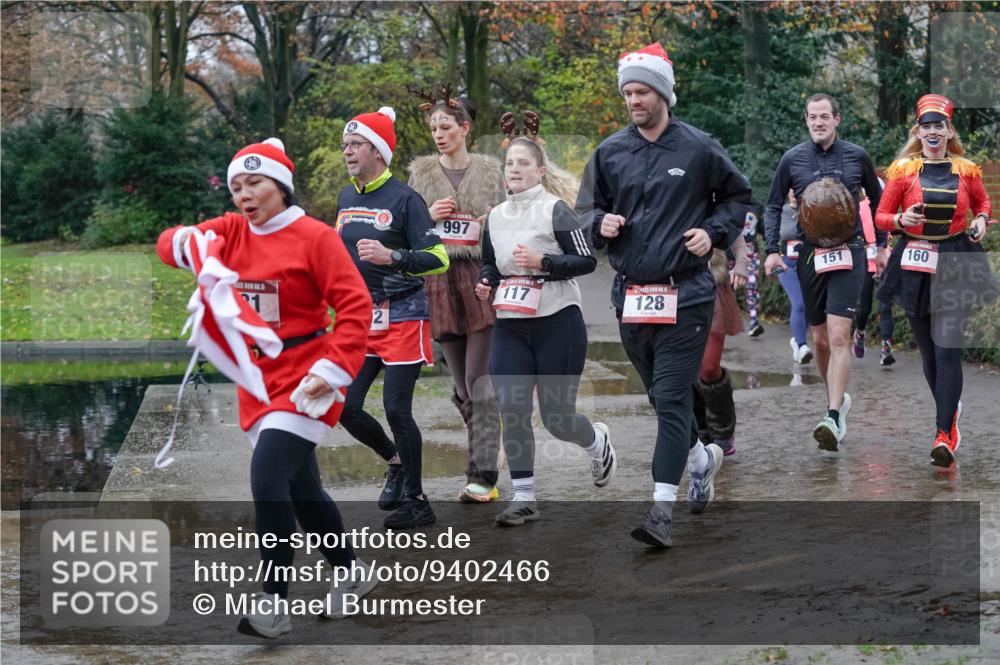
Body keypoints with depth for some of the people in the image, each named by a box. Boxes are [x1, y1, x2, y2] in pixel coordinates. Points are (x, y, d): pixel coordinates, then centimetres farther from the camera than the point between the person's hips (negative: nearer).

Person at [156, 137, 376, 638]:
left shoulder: (314, 237, -11)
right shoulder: (232, 232, 6)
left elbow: (355, 306, -14)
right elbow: (170, 245, 2)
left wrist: (333, 370, -21)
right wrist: (185, 242, -22)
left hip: (303, 379, -7)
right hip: (258, 380, 7)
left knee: (268, 482, -19)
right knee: (301, 490, 15)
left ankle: (276, 606, -11)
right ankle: (353, 576, 35)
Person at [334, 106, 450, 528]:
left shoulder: (404, 199, -10)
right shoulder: (346, 198, 12)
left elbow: (439, 259, -17)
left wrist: (391, 256, -28)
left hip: (402, 318, -7)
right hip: (360, 321, 7)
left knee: (396, 408, -8)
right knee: (345, 407, 3)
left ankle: (415, 501, 6)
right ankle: (396, 460, 30)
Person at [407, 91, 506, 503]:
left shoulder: (490, 171, 7)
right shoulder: (421, 173, 10)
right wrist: (429, 216, -6)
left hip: (482, 279, -2)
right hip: (439, 281, 2)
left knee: (480, 383, -8)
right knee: (461, 386, 5)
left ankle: (482, 477, -8)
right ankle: (485, 460, 18)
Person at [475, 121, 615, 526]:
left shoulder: (555, 209, -6)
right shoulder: (496, 216, 11)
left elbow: (586, 260, -9)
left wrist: (542, 261, -21)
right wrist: (485, 283, 2)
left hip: (557, 323, -5)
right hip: (509, 327, 5)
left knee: (557, 417, 1)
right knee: (512, 412, -6)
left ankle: (598, 442, 35)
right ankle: (524, 498, 3)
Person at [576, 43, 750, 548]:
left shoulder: (699, 149, -2)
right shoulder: (609, 152, 6)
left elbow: (737, 196, 12)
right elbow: (586, 209, 17)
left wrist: (714, 232, -4)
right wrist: (601, 223, -5)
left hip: (685, 295, -4)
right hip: (630, 294, 4)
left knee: (671, 399, -10)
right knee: (662, 396, 17)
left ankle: (662, 508, -11)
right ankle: (701, 457, 44)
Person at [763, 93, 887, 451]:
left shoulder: (856, 156, 2)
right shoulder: (792, 159, 3)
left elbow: (877, 200, 16)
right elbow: (773, 206, 11)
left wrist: (881, 245, 16)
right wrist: (772, 250, 0)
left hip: (848, 253, -2)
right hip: (809, 255, 2)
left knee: (839, 336, -15)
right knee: (820, 338, 11)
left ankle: (834, 419, -21)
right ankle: (838, 399, 33)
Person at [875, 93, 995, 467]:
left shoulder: (966, 170, 2)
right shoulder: (904, 170, 0)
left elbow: (983, 202, 20)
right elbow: (880, 217, 3)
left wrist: (982, 220, -1)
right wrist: (901, 220, -17)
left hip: (956, 264, -1)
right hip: (915, 263, 1)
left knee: (947, 347, -11)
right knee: (928, 347, 11)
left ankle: (944, 434, -14)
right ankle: (949, 411, 33)